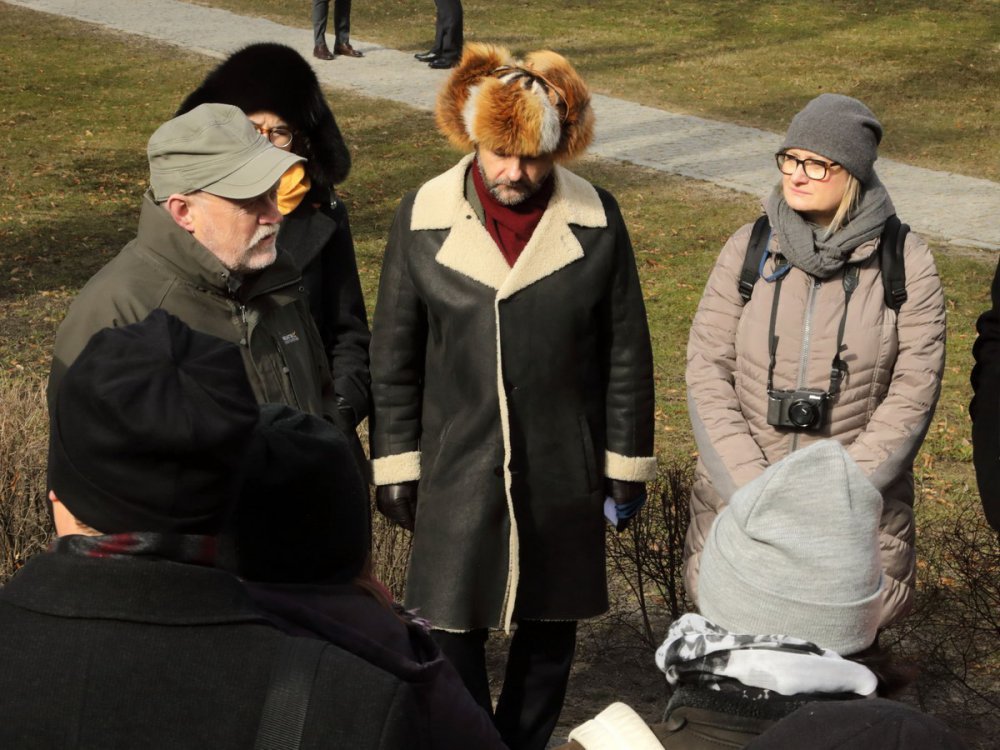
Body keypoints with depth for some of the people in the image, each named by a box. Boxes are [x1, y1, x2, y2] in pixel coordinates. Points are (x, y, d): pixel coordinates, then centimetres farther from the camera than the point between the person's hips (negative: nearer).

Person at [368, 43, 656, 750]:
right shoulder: (424, 216, -7)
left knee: (550, 627, 15)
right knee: (454, 629, 3)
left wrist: (627, 465, 3)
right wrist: (396, 465, 1)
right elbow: (394, 354, 0)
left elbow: (627, 353, 1)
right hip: (456, 471, -1)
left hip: (562, 472, 1)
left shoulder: (596, 219, -6)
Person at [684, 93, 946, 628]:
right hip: (739, 489, 1)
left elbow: (913, 392, -5)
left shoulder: (905, 262, -4)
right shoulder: (749, 249, 0)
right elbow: (707, 373, -2)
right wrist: (750, 491, -11)